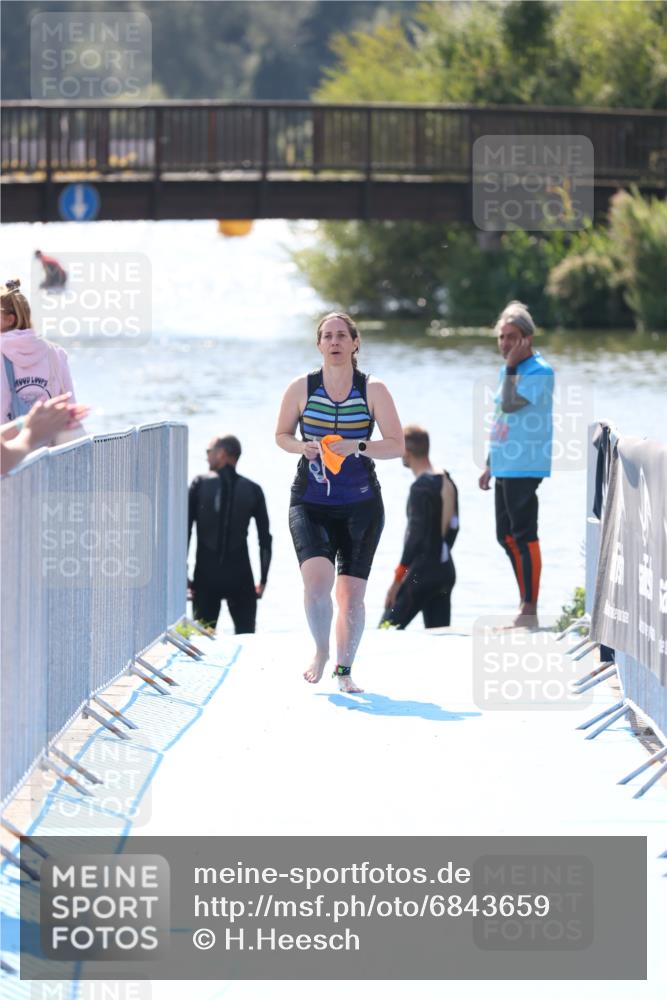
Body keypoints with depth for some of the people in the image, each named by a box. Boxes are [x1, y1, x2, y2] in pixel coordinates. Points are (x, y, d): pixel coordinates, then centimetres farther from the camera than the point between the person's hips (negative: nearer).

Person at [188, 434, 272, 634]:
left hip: (206, 575, -1)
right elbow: (265, 538, 2)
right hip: (240, 577, 1)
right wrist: (263, 580, 7)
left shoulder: (199, 485, -2)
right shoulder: (252, 490, 2)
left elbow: (185, 530, -5)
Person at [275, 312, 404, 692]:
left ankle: (344, 669, 18)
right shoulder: (301, 388, 1)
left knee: (352, 590, 1)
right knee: (317, 576, -21)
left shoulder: (373, 390, -1)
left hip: (361, 504, 0)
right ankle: (321, 650, 3)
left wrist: (357, 447, -17)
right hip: (310, 502, 0)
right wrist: (302, 447, -9)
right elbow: (282, 435, 13)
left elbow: (397, 445, -1)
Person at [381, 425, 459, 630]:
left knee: (387, 629, -6)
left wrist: (397, 580, -16)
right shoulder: (448, 482, 10)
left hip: (422, 571, -8)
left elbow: (416, 536, -18)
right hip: (446, 570, 8)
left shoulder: (421, 487, -15)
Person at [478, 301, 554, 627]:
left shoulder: (539, 371, -12)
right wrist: (490, 465, 24)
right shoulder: (509, 371, 17)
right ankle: (525, 599, 23)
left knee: (524, 536, -10)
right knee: (506, 536, 14)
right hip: (505, 467, 10)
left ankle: (530, 610, -9)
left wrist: (511, 367, -18)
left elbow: (510, 406, -24)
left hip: (525, 467, -10)